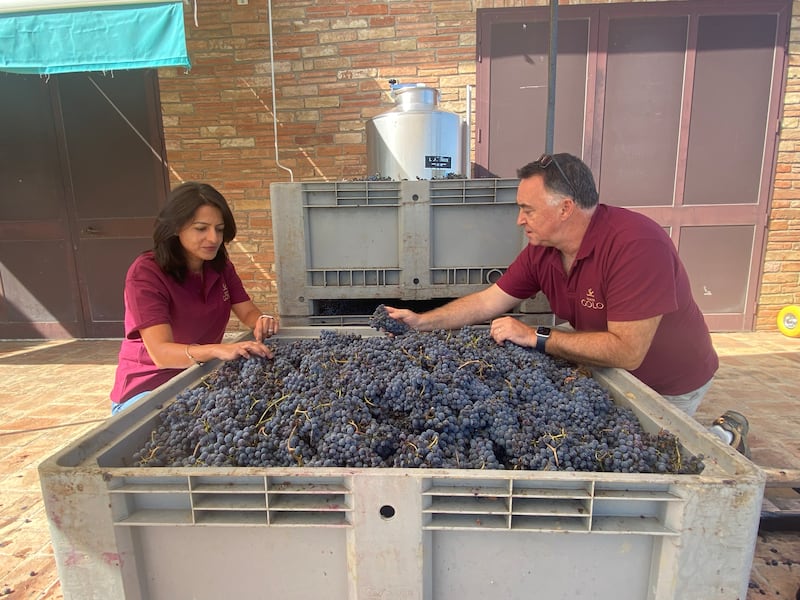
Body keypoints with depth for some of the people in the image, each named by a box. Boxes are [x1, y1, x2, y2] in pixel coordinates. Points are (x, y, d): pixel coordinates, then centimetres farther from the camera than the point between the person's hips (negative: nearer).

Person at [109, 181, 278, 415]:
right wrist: (218, 350, -50)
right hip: (148, 388, -6)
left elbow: (248, 312, 0)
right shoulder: (146, 272, -21)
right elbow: (161, 353, -30)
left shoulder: (220, 266, -1)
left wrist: (262, 321, -26)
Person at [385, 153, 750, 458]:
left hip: (667, 385, -6)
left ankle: (721, 438, 20)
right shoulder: (542, 248, -11)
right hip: (607, 366, 7)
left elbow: (626, 352, -35)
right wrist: (421, 322, -11)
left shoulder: (635, 244, -34)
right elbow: (488, 301, -5)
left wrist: (537, 337, -32)